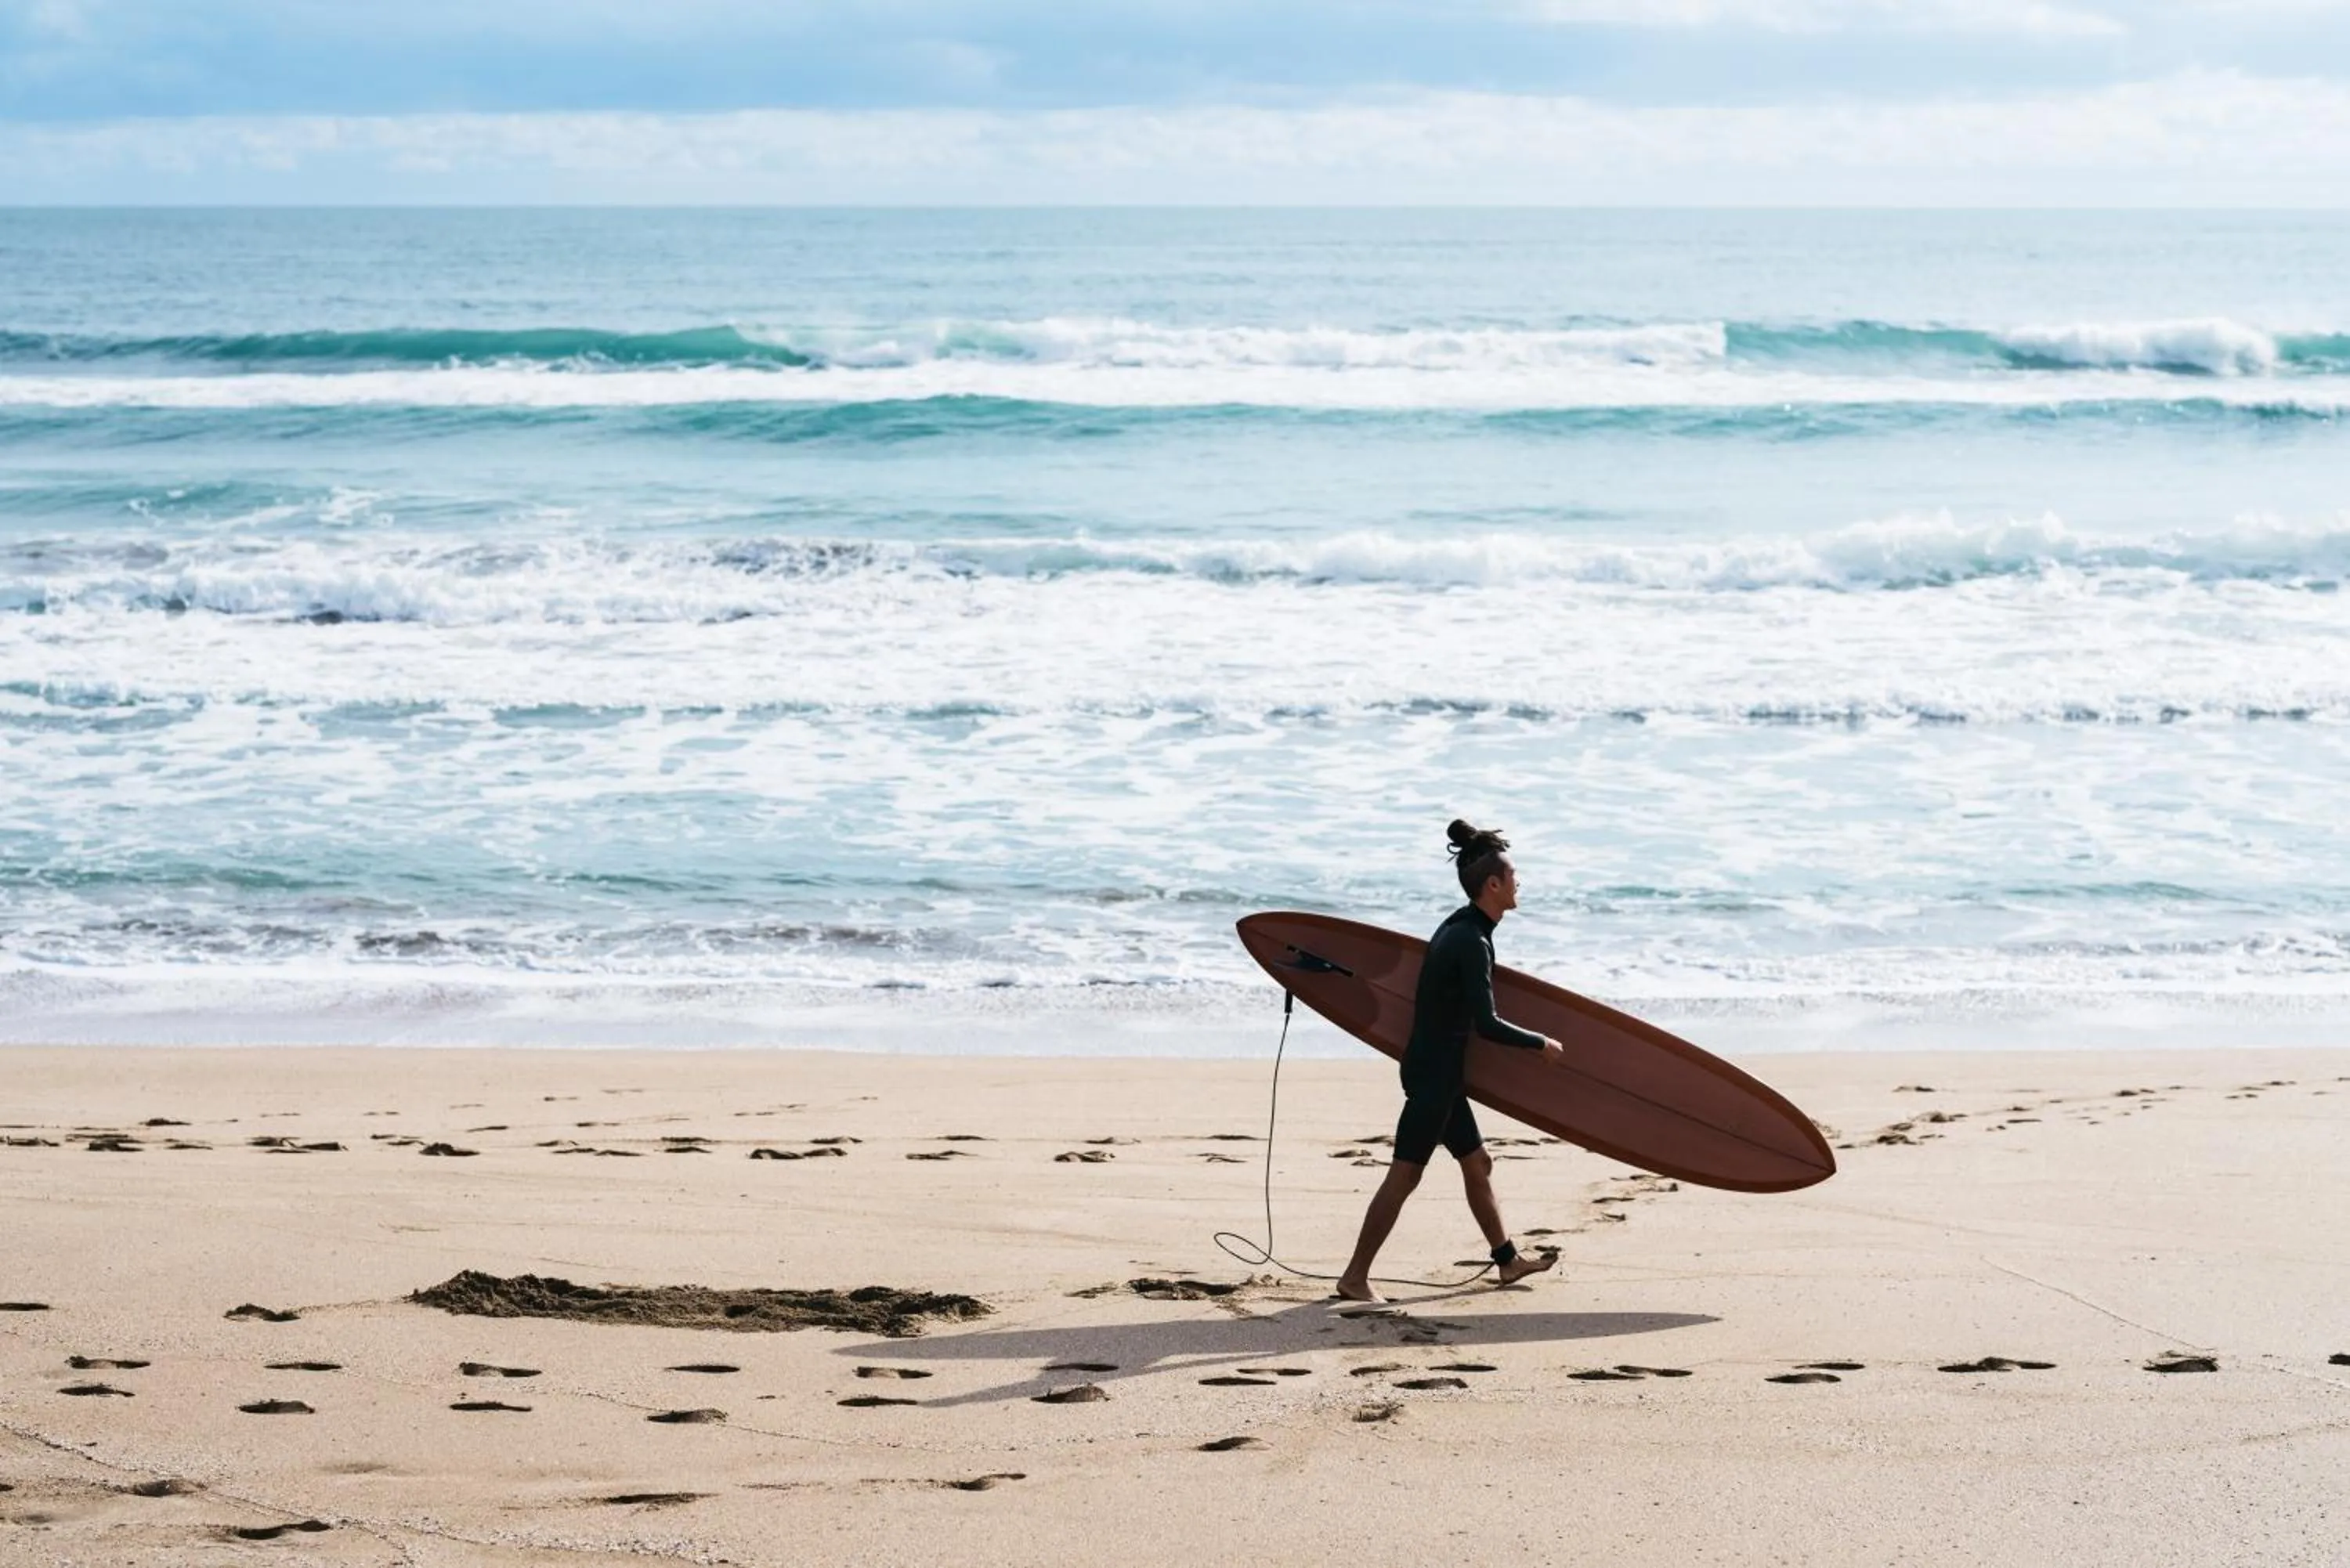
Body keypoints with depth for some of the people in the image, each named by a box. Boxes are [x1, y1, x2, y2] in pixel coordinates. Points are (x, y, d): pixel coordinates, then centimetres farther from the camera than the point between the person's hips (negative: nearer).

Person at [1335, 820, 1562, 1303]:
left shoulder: (1457, 928, 9)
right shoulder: (1472, 943, -21)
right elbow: (1486, 1024, -23)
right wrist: (1541, 1044, -12)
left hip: (1438, 1069, 10)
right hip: (1434, 1073, -10)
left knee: (1477, 1163, 19)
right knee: (1404, 1175, -7)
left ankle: (1508, 1259, 30)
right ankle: (1355, 1277, -4)